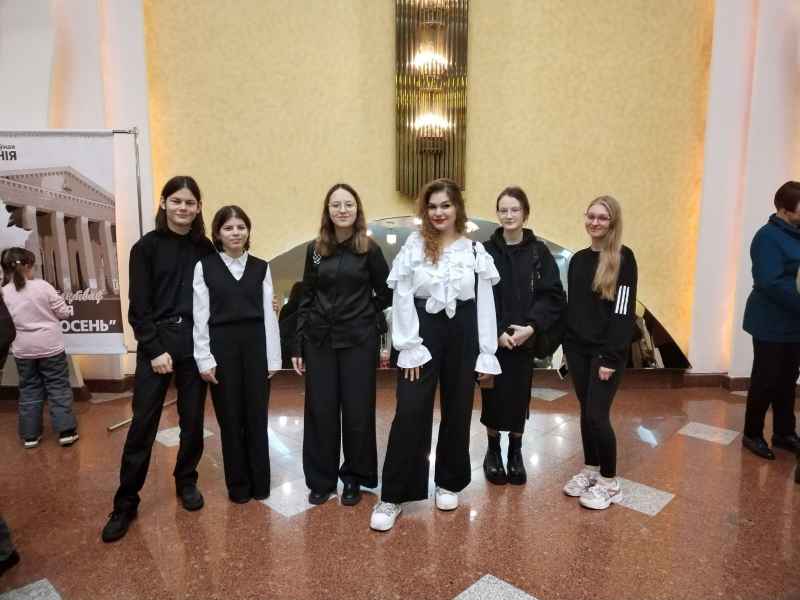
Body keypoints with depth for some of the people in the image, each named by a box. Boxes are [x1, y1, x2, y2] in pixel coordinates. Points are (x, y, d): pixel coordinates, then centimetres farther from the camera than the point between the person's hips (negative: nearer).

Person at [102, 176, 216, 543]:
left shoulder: (205, 248, 5)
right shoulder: (146, 247, -1)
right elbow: (138, 306, -4)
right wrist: (155, 349, -11)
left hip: (194, 343, 2)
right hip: (155, 344, -2)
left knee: (193, 420, 9)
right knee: (143, 423, 0)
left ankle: (186, 482, 29)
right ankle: (125, 503, 13)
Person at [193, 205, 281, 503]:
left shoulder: (261, 267, 4)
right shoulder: (204, 267, 0)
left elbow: (269, 313, 4)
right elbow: (200, 316, -1)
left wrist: (273, 357, 1)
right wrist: (204, 359, -7)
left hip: (256, 346, 1)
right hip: (222, 347, -1)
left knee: (256, 417, 9)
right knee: (230, 419, 8)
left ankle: (260, 482, 25)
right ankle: (238, 485, 24)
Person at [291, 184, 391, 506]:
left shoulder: (369, 250, -3)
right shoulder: (315, 250, 4)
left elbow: (386, 294, 5)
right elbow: (306, 298, 6)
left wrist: (363, 314, -1)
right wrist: (297, 344, 3)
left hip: (358, 341, -2)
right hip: (319, 340, 2)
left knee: (357, 410, 6)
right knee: (320, 410, 6)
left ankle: (354, 477, 24)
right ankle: (320, 479, 23)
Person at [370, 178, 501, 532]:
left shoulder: (475, 251, 4)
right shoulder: (413, 247, 0)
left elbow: (485, 304, 3)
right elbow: (402, 299, -3)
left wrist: (486, 354, -1)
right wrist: (410, 347, -10)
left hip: (463, 336, 2)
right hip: (423, 333, -2)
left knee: (457, 413, 12)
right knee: (410, 414, -4)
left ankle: (449, 483, 32)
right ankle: (392, 496, 8)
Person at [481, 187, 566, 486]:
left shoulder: (539, 251, -1)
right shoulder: (485, 251, -2)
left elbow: (554, 296, -4)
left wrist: (530, 327, -15)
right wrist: (497, 332, -14)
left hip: (526, 339, 1)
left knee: (519, 397, 9)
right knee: (493, 396, 6)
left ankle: (515, 452, 30)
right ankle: (493, 451, 29)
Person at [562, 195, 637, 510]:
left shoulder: (623, 258, -8)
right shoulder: (578, 259, 10)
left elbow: (623, 311, -13)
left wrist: (611, 357, -17)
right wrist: (566, 342, 8)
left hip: (606, 350, -5)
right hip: (577, 348, 5)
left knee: (598, 414, -5)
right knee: (585, 411, 12)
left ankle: (610, 482, 13)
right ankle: (590, 470, 28)